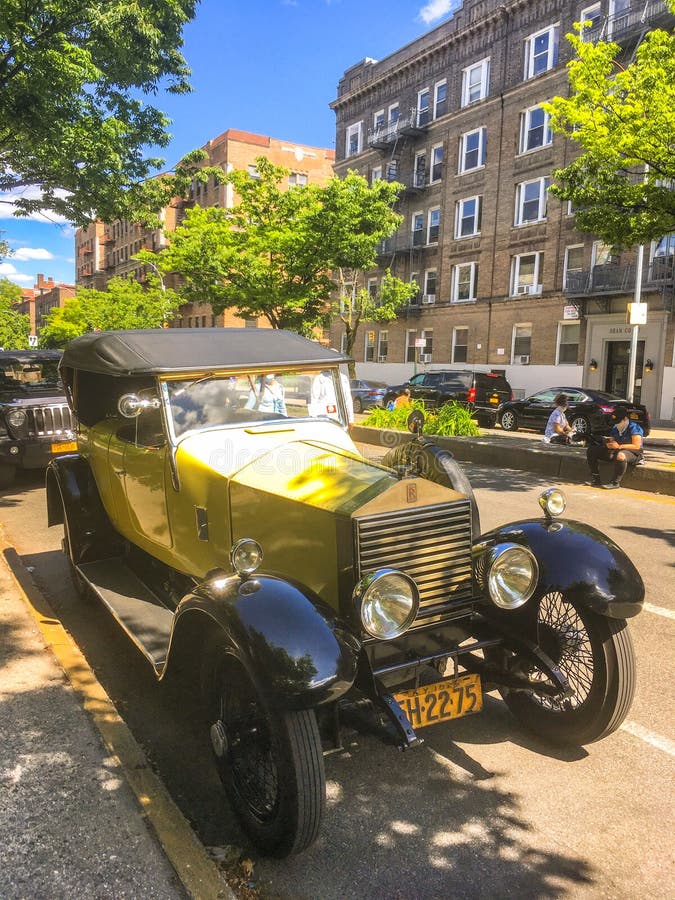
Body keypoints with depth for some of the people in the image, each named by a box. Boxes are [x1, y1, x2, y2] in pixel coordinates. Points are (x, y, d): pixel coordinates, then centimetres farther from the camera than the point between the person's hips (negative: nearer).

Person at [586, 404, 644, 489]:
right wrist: (609, 442, -7)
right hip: (615, 451, 8)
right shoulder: (615, 428, 10)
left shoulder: (634, 428, -13)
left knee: (620, 456, -46)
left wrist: (619, 446, -25)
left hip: (633, 453, -8)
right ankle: (595, 479, -6)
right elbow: (612, 440, 19)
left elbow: (637, 446, -21)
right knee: (591, 450, -1)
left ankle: (616, 482, -29)